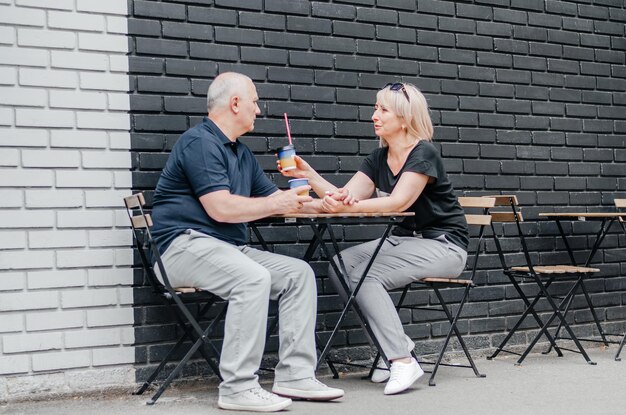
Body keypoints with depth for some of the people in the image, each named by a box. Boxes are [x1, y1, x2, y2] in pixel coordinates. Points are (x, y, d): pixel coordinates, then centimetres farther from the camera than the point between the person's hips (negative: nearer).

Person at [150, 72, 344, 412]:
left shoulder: (241, 153, 20)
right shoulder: (199, 142, -11)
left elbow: (273, 197, 22)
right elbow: (221, 208, -19)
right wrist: (278, 205, -9)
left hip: (229, 248, 10)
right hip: (187, 244, -9)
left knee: (298, 273, -3)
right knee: (253, 278, -33)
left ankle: (294, 375, -5)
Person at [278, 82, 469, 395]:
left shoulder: (424, 154, -14)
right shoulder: (378, 159, 8)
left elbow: (399, 201, -28)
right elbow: (345, 197, -2)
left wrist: (350, 206, -40)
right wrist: (309, 175, -15)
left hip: (442, 246, -8)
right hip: (402, 240, 8)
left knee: (366, 275, -26)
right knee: (339, 266, -13)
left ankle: (403, 360, -20)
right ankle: (396, 343, -6)